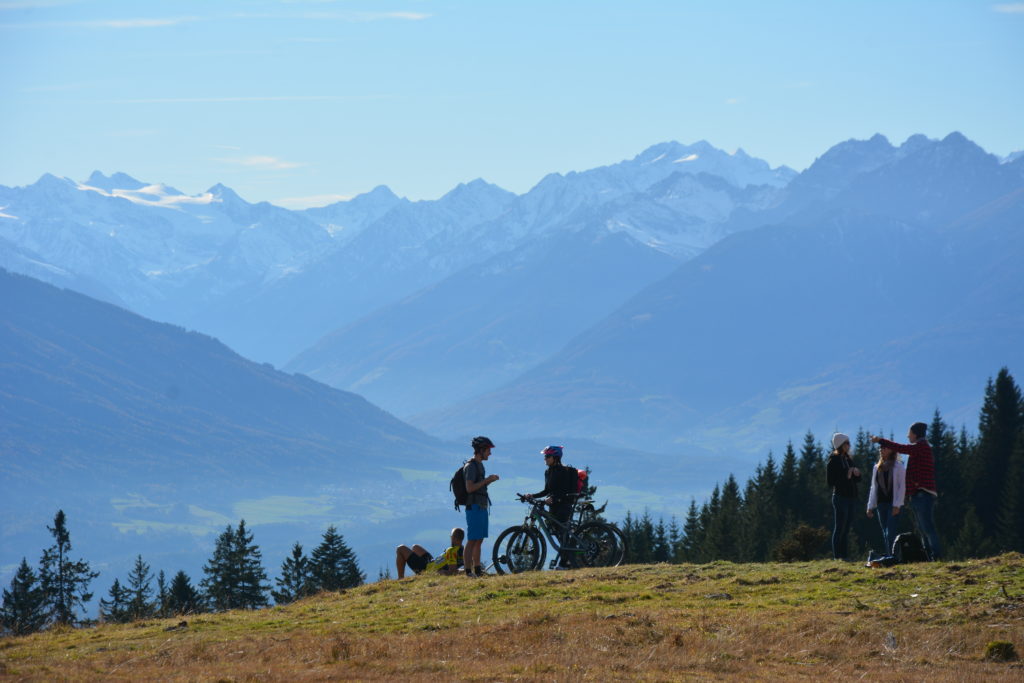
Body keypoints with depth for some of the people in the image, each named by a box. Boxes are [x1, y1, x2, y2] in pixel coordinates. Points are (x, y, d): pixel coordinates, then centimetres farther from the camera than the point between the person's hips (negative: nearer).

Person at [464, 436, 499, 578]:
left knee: (479, 540, 10)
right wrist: (487, 480, -16)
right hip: (474, 507, -10)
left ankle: (477, 569, 14)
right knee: (472, 540, -10)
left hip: (482, 507, 10)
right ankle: (468, 570, -11)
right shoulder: (471, 466, -13)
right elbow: (469, 488, -21)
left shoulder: (479, 465, 17)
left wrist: (490, 481, 7)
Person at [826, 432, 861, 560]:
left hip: (851, 497, 8)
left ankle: (843, 556, 10)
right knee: (839, 528, -7)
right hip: (840, 497, -8)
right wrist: (846, 477, -17)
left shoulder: (848, 460, 15)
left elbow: (856, 480, 21)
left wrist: (857, 474, 0)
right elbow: (830, 481, -12)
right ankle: (837, 556, -7)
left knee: (846, 530, 8)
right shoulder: (834, 461, -7)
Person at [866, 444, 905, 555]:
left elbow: (902, 486, -6)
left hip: (893, 504, -6)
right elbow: (874, 488, 18)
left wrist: (897, 505, -14)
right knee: (885, 533, 5)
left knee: (891, 532, -14)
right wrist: (870, 506, 12)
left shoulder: (898, 466, 0)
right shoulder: (877, 467, 17)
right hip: (881, 503, 6)